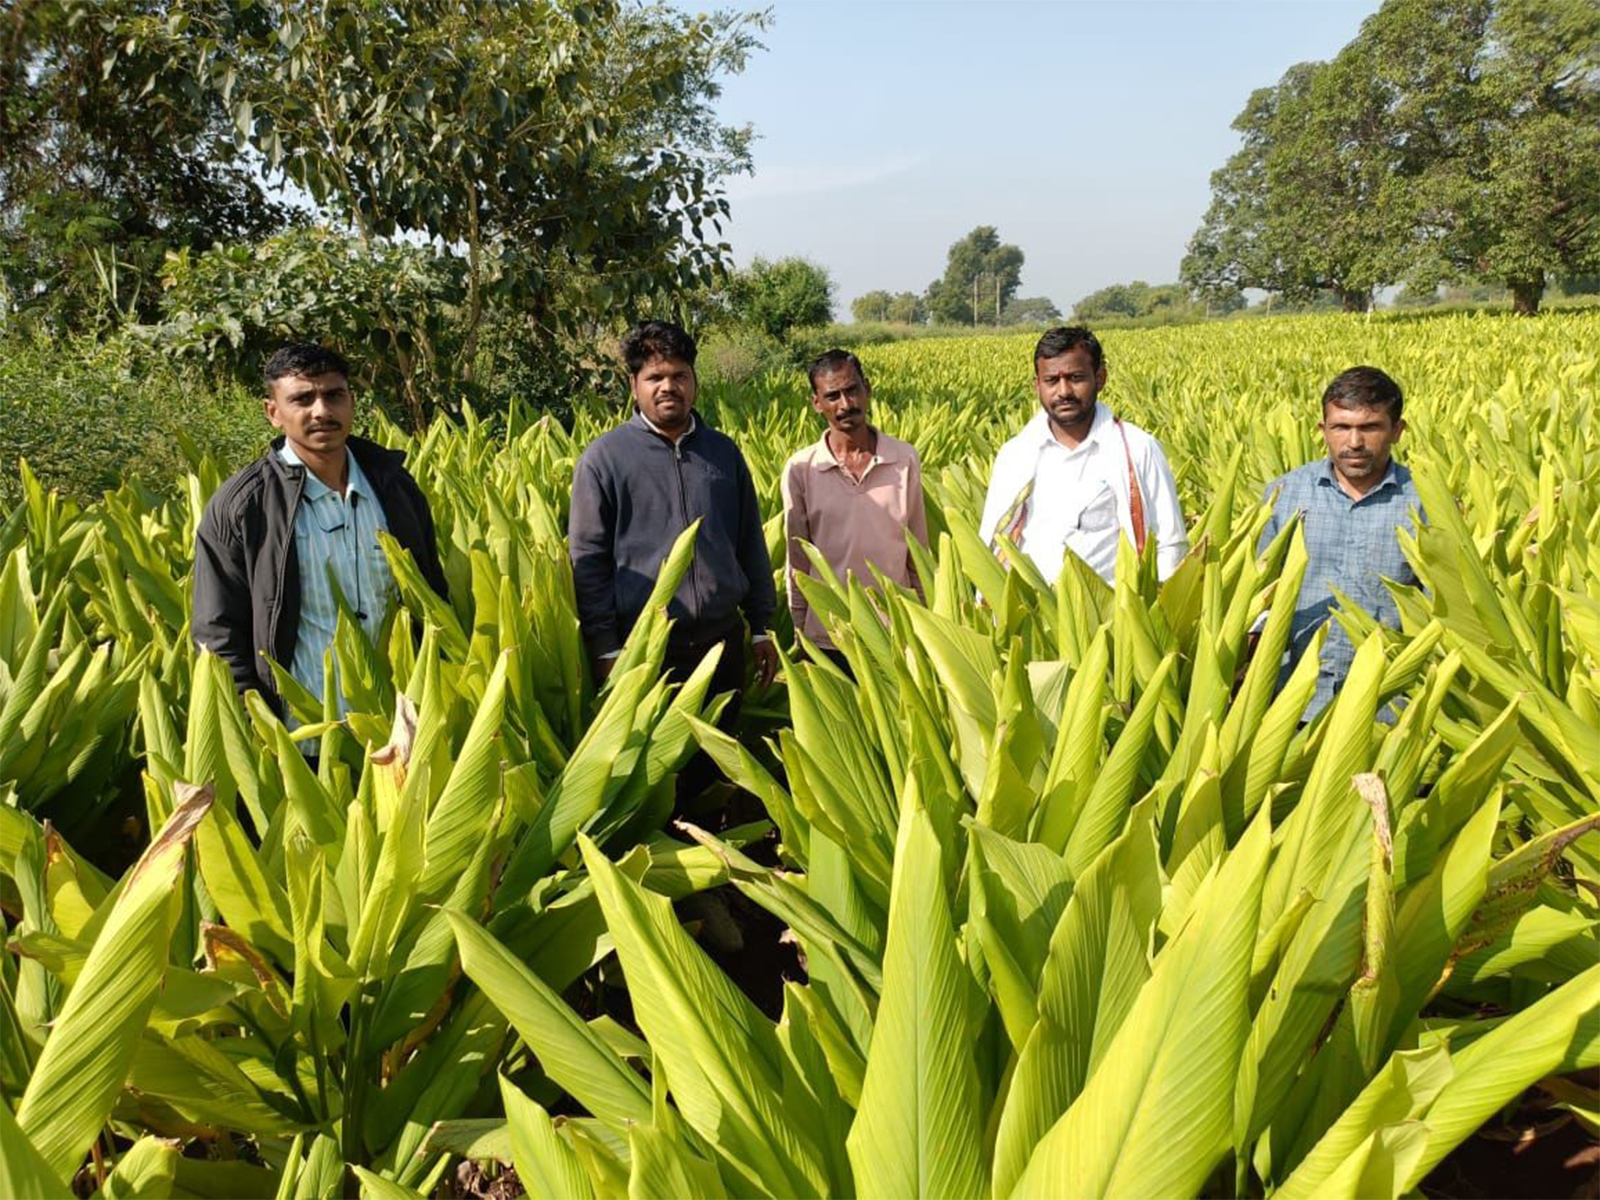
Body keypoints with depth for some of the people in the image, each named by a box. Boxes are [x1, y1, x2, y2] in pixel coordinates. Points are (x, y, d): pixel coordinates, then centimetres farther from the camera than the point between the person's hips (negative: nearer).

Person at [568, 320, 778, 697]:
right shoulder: (603, 458, -3)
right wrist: (605, 649, -8)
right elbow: (587, 560, -3)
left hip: (723, 641, 4)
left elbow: (751, 546, 15)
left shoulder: (725, 452, 10)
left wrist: (762, 628, 12)